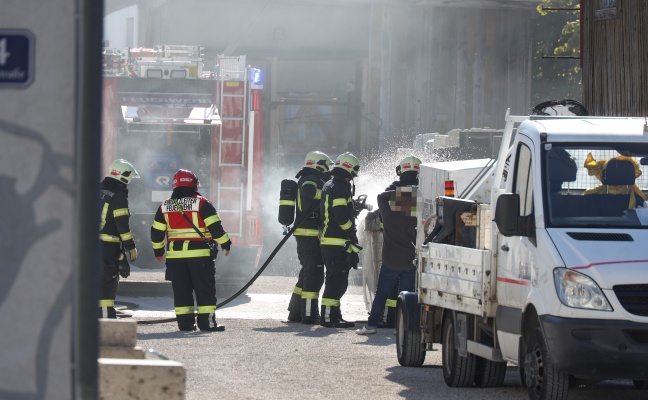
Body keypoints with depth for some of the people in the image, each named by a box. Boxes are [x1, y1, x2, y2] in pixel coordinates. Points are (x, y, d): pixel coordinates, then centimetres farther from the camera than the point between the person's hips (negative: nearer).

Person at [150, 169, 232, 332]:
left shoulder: (165, 207, 7)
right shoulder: (201, 203, -6)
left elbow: (156, 232, 11)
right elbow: (215, 226, -9)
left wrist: (158, 251, 24)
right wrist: (225, 244, 2)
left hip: (175, 255, 4)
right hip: (199, 254, -4)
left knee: (181, 290, 8)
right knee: (205, 288, 1)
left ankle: (185, 322, 6)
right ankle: (207, 322, -3)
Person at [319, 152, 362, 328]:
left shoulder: (328, 186, 19)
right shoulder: (341, 189, -14)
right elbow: (342, 217, -20)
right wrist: (353, 238, -10)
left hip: (327, 240, 10)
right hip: (338, 242, -10)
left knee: (335, 280, 16)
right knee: (337, 280, -9)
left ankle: (333, 315, 21)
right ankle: (328, 317, -11)